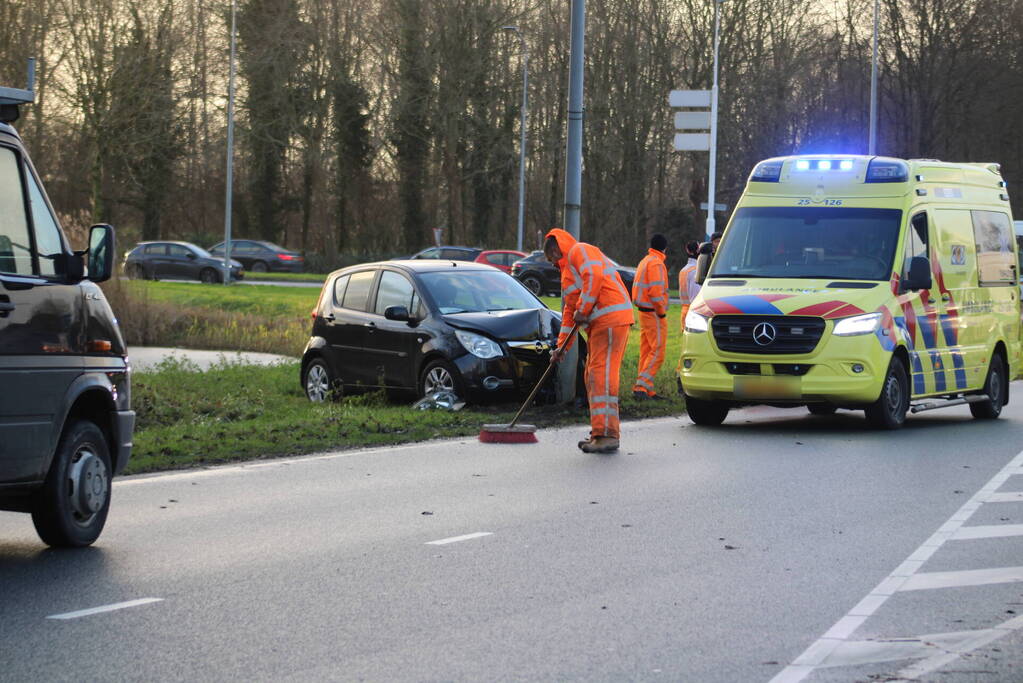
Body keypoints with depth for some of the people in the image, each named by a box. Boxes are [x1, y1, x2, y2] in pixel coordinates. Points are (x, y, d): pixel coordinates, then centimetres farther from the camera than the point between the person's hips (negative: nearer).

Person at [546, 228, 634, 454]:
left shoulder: (579, 251, -1)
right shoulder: (568, 269, 31)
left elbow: (594, 276, -20)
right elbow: (569, 311, 32)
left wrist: (582, 310, -14)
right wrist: (561, 346, 29)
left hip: (611, 319, -11)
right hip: (599, 324, 11)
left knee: (602, 375, -14)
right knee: (594, 377, 11)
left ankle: (608, 434, -17)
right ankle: (600, 433, 13)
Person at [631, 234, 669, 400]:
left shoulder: (644, 261, 17)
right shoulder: (656, 263, -13)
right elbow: (656, 291, -21)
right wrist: (661, 312, -13)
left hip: (643, 311, 10)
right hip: (654, 314, -10)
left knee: (646, 351, 11)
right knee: (657, 351, -10)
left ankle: (647, 389, 12)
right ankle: (641, 386, -18)